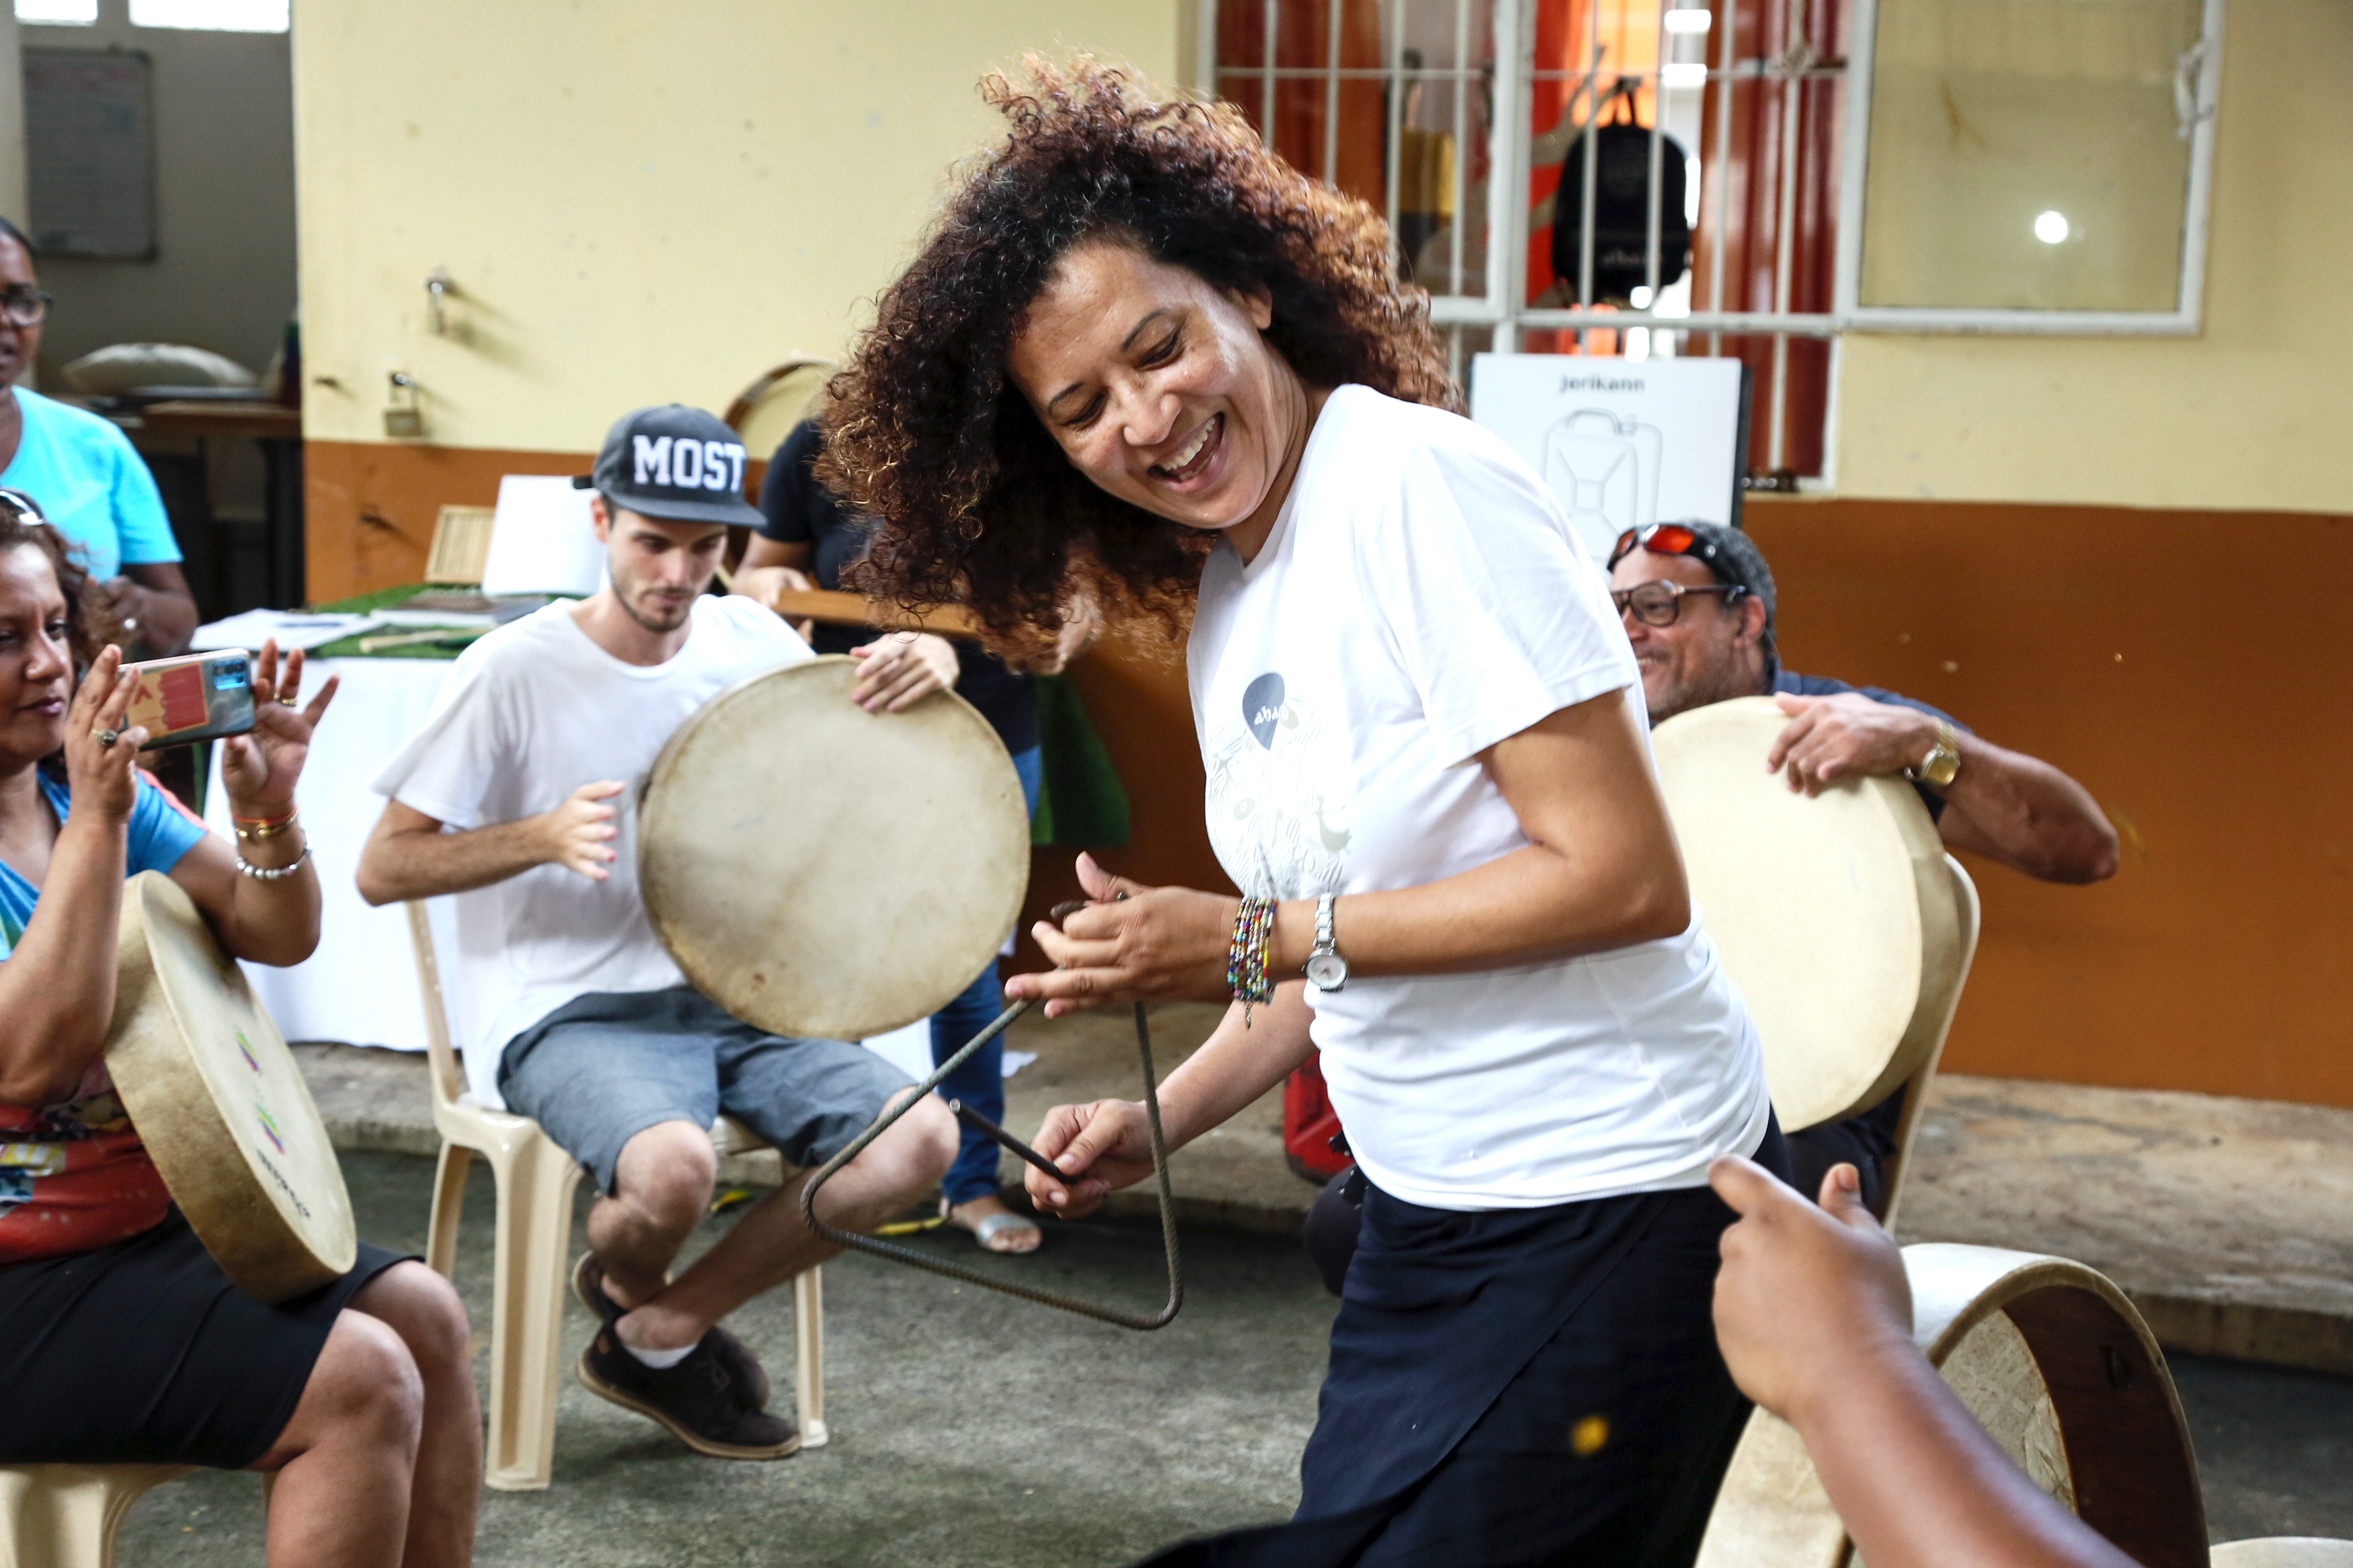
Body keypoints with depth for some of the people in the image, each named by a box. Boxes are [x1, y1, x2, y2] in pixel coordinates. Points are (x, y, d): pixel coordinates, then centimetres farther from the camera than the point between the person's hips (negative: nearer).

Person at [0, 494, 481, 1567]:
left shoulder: (92, 784, 6)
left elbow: (277, 937, 8)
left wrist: (268, 809, -12)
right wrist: (95, 822, -30)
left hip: (146, 1217, 8)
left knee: (423, 1317, 3)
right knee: (361, 1381, -16)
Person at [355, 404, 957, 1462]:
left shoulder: (748, 642, 5)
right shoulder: (514, 671, -9)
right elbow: (382, 869, -7)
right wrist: (543, 836, -23)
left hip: (731, 998, 5)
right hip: (563, 1016, -5)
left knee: (921, 1139, -16)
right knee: (675, 1167, -36)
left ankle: (658, 1334, 3)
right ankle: (628, 1288, 7)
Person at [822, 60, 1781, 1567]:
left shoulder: (1421, 491, -19)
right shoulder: (1224, 605, 7)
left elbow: (1627, 878, -22)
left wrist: (1251, 943, -20)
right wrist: (1161, 1120, 4)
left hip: (1610, 1204, -8)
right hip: (1428, 1213, 8)